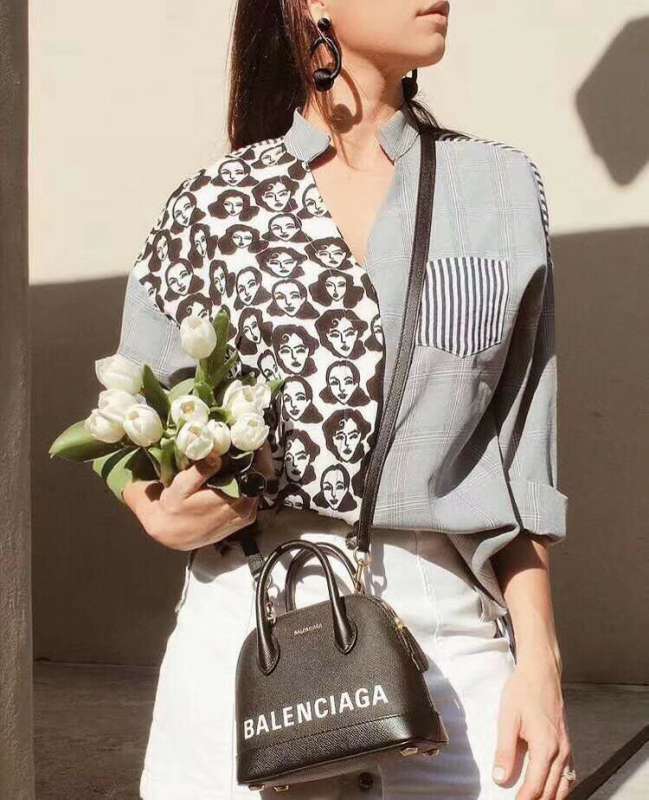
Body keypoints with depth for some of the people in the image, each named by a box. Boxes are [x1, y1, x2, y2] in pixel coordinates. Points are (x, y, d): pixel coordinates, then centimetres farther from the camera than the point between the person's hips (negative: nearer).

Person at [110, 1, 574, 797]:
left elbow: (520, 459, 6)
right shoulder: (212, 203, 4)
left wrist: (537, 663, -1)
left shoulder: (500, 189, 6)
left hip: (449, 634, 1)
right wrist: (164, 517, -9)